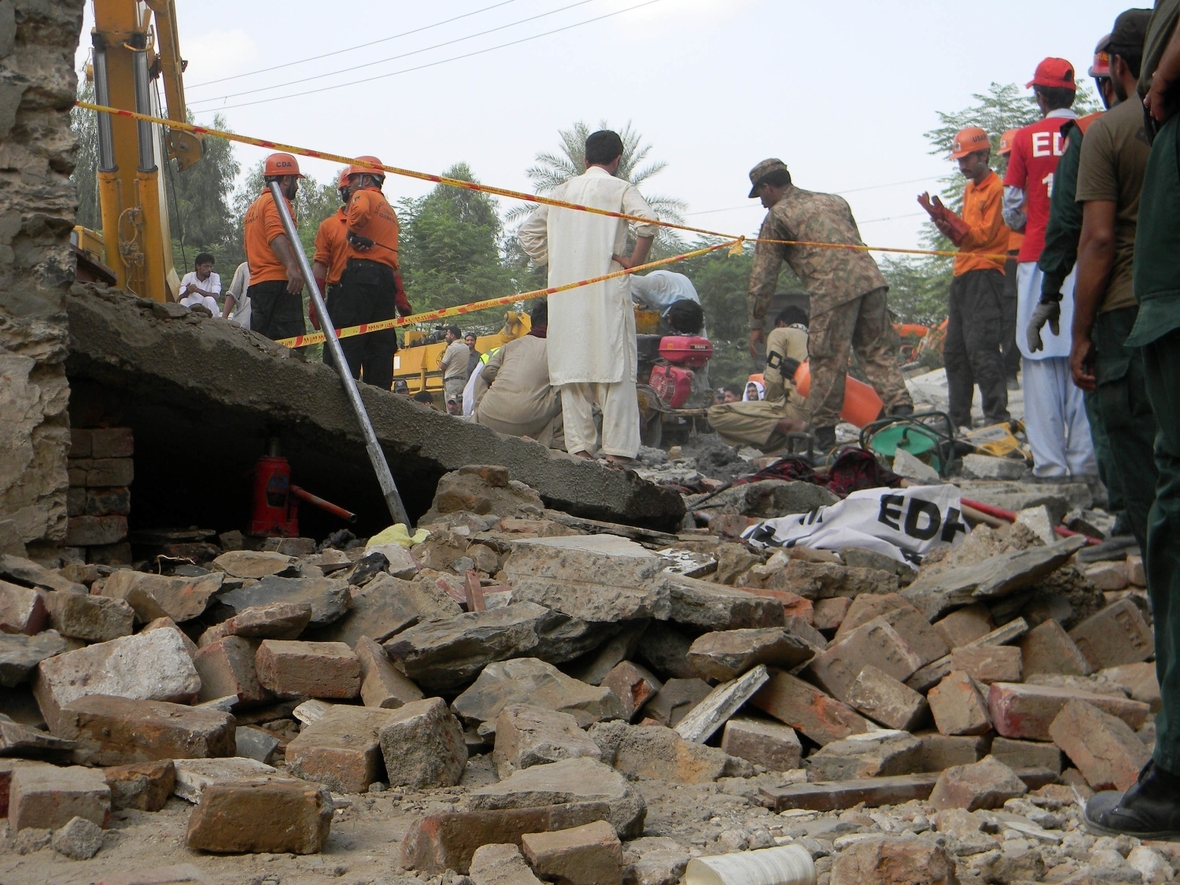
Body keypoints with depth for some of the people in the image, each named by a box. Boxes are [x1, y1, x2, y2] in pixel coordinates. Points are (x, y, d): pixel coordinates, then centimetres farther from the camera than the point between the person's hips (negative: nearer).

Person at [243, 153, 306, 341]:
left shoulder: (254, 207, 26)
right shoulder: (277, 201, -3)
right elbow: (276, 235, -21)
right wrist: (291, 267, -35)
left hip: (256, 283, 10)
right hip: (278, 283, -10)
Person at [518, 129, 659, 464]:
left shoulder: (562, 191, 15)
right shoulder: (620, 189, 1)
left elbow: (529, 232, 17)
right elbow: (648, 221, -17)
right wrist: (635, 260, -7)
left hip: (565, 294, 4)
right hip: (606, 291, -4)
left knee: (572, 369, 6)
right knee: (614, 369, -4)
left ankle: (579, 447, 4)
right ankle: (617, 449, -8)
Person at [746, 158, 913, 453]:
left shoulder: (777, 216, 10)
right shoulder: (833, 200, 28)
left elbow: (763, 275, 9)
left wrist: (757, 324, 13)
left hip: (832, 291, -6)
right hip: (870, 278, 6)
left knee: (828, 362, 1)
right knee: (879, 352, 9)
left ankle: (825, 434, 7)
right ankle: (901, 408, -8)